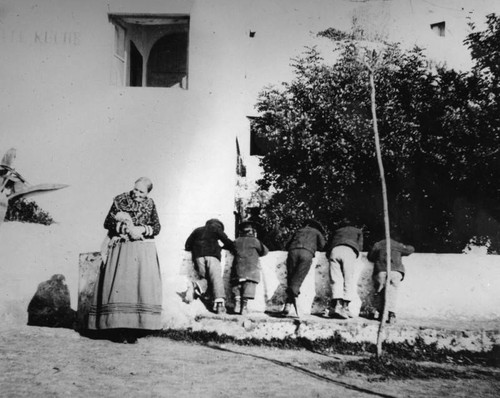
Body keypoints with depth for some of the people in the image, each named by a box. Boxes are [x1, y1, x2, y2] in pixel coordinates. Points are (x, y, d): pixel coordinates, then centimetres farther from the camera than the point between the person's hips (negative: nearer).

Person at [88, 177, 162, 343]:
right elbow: (107, 222, 1)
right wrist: (123, 224, -14)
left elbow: (157, 227, 6)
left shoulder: (150, 204, 10)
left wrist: (142, 229, -11)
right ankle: (118, 330, -6)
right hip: (121, 249, -1)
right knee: (119, 287, -8)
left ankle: (134, 330, -2)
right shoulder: (120, 200, 4)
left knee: (141, 286, -5)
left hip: (143, 251, 2)